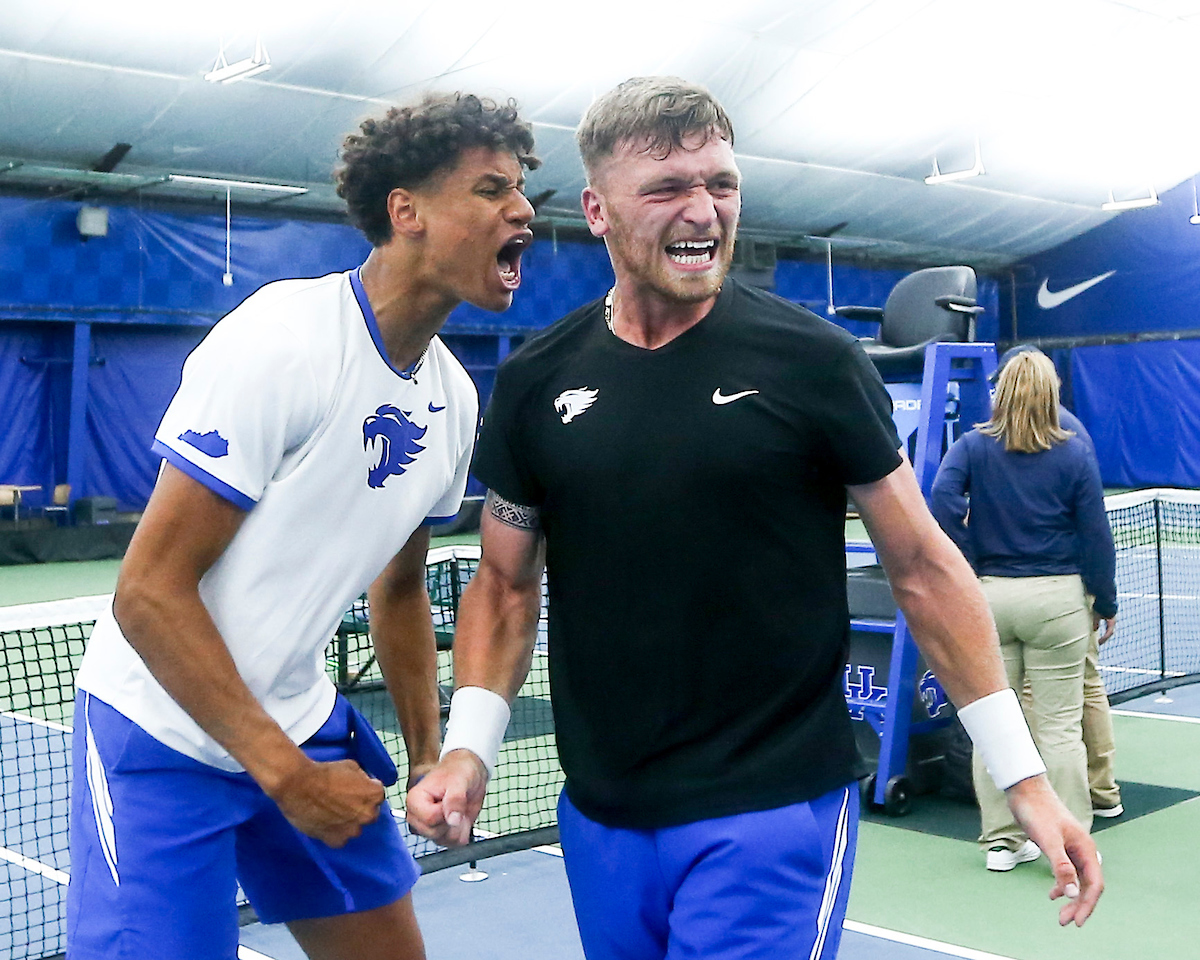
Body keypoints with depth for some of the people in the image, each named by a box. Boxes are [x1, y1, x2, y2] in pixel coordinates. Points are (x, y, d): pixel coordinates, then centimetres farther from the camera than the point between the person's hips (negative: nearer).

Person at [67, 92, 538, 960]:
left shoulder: (455, 398, 1)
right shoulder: (281, 341, -22)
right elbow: (148, 594, -22)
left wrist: (429, 757, 7)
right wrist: (287, 774, -20)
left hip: (301, 721, 7)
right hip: (165, 733, -7)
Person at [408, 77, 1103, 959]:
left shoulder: (813, 359, -8)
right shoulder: (534, 382, 1)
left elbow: (923, 569, -2)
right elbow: (507, 585, 9)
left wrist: (1025, 777, -3)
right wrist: (470, 746, -5)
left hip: (774, 814, -3)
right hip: (599, 817, 4)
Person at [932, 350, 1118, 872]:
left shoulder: (972, 447, -1)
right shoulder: (1074, 455, -3)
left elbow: (942, 501, -16)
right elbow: (1095, 537, -2)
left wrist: (971, 568, -7)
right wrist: (1107, 603, 9)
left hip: (989, 595, 2)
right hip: (1058, 595, -1)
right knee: (1059, 726, 4)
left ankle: (1002, 840, 18)